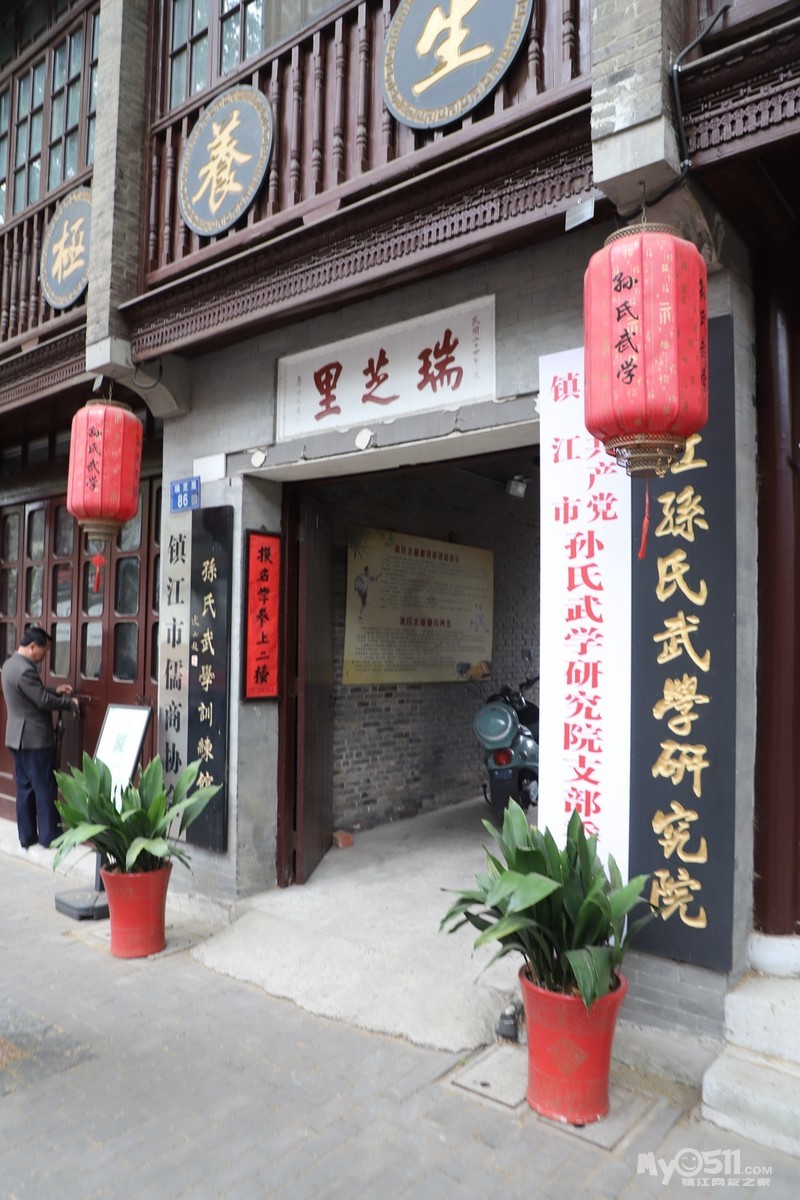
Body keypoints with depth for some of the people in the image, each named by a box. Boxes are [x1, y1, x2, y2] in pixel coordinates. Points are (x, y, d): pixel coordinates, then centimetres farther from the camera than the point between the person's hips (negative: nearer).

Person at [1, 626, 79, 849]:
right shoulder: (25, 669, -23)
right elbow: (43, 701, -20)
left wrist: (55, 690, 11)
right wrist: (69, 702, -7)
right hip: (34, 738, -10)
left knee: (24, 787, 14)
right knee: (45, 787, 2)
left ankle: (26, 835, 20)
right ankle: (48, 834, 11)